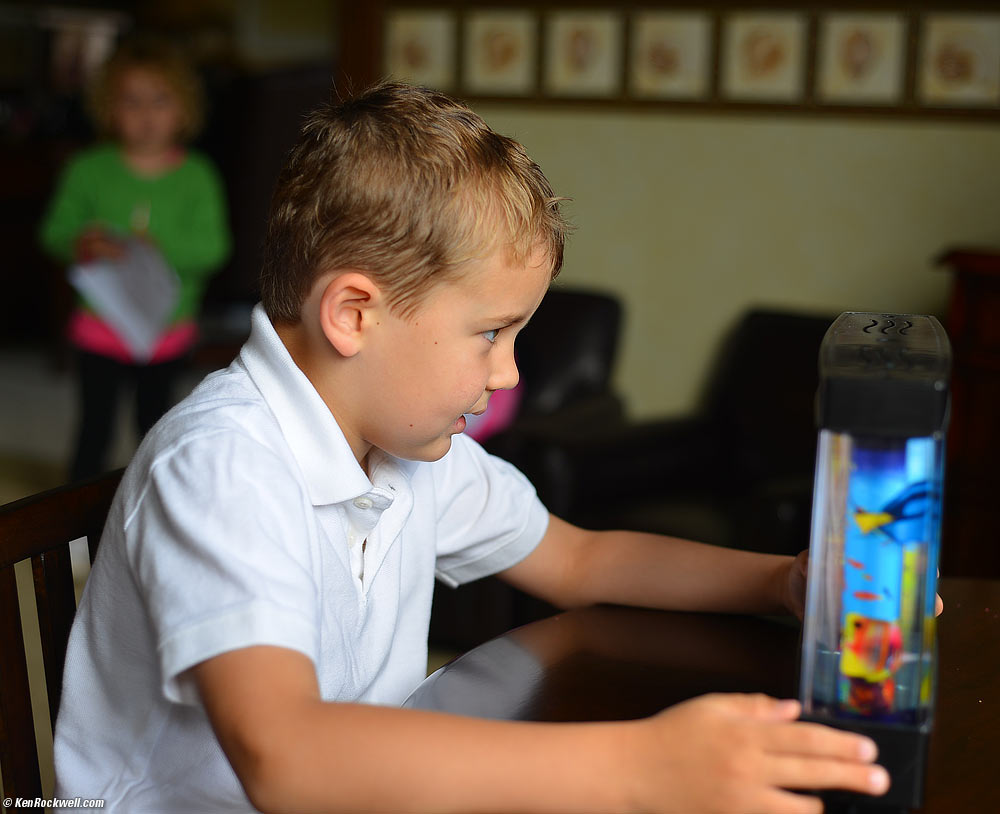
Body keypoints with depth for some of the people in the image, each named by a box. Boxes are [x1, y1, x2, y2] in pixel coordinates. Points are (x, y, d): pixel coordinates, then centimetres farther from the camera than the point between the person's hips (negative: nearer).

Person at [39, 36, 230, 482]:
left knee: (154, 423, 17)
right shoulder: (90, 170, -5)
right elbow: (55, 229, -2)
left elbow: (212, 247, -12)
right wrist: (79, 245, -24)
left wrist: (165, 248, -29)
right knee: (95, 428, 4)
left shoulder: (197, 176, -5)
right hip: (101, 323, -1)